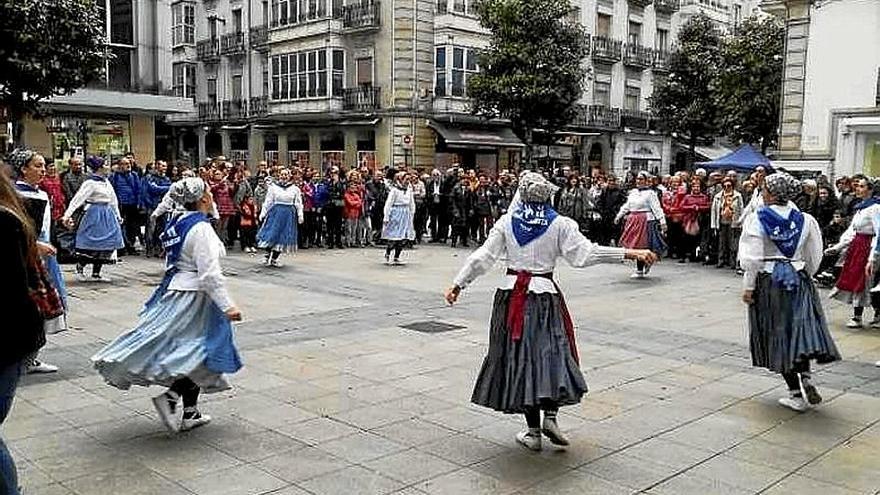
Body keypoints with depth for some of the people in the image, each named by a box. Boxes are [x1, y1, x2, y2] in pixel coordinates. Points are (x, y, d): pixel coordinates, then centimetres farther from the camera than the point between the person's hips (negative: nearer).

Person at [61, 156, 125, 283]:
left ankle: (96, 274, 16)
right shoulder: (90, 183, -12)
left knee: (106, 246, 7)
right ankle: (80, 268, 17)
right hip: (95, 216, -8)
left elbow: (113, 200, 20)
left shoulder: (106, 182, 11)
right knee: (91, 245, -5)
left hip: (108, 215, 8)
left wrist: (118, 216, 25)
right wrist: (67, 215, -27)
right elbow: (77, 199, -19)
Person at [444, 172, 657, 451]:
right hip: (545, 295, -1)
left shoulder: (507, 222, 1)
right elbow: (586, 253, -10)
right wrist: (631, 253, -8)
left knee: (520, 356, 7)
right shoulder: (560, 224, -3)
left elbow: (482, 258, 0)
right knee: (552, 353, 10)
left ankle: (533, 431, 10)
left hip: (512, 296, 2)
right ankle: (550, 416, -6)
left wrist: (458, 284, 7)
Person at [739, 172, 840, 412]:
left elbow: (752, 258, -12)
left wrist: (748, 287, -5)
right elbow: (814, 257, 7)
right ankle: (804, 378, -16)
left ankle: (797, 392, 8)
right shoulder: (805, 220, 2)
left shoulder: (756, 219, -10)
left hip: (768, 281, -3)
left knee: (778, 337, 6)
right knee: (801, 330, 7)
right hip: (799, 280, 3)